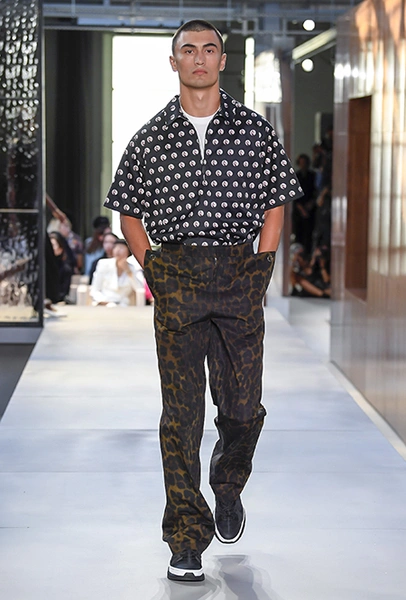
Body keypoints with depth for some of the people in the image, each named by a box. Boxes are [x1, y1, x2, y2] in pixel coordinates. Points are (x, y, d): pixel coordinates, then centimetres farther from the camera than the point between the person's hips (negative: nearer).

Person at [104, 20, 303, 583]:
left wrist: (258, 272, 3)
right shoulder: (150, 137, 7)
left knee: (242, 405, 3)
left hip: (241, 279, 1)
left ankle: (229, 486, 35)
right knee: (181, 410, -4)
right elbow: (129, 211, 14)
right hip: (174, 278, 0)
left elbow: (275, 205, 11)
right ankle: (187, 540, 0)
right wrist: (154, 273, 6)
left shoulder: (256, 130, 7)